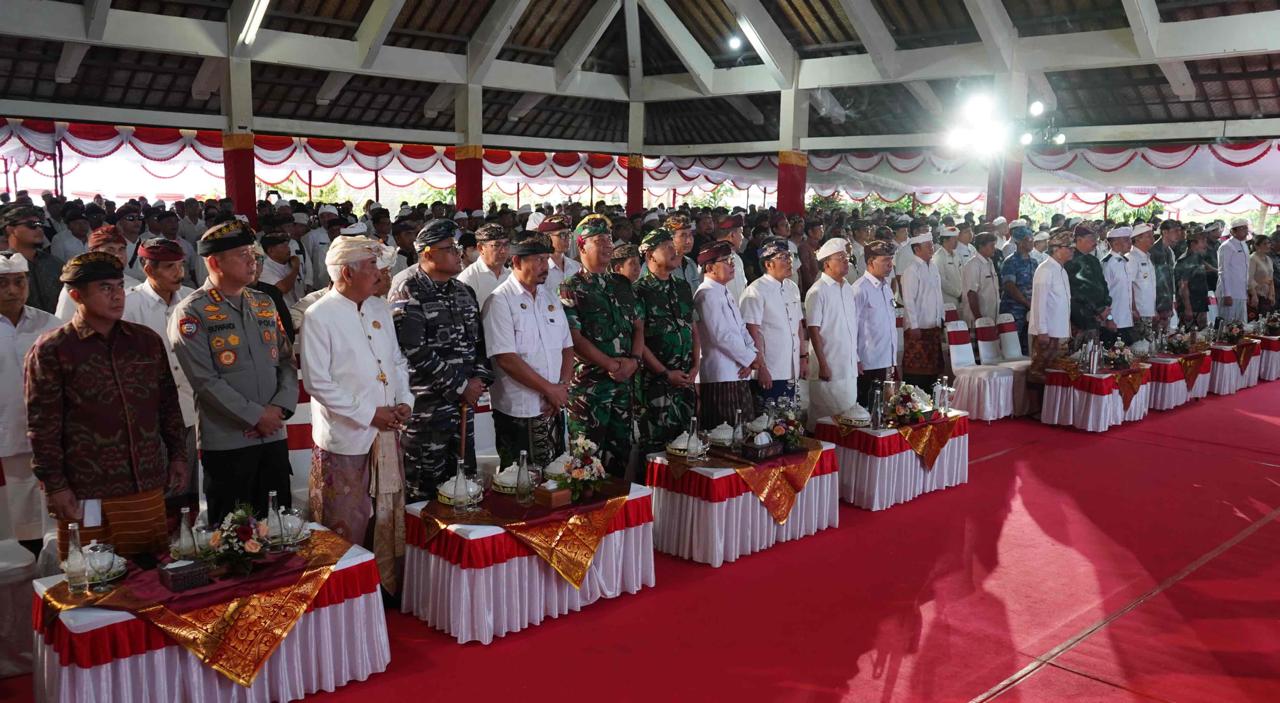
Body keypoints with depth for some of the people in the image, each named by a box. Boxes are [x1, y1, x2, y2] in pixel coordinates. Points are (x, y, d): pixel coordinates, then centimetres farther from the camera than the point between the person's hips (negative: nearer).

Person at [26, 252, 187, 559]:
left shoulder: (147, 341, 10)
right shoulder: (51, 350, -3)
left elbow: (168, 404, 17)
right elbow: (43, 425, -5)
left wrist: (178, 455, 13)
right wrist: (55, 486, -8)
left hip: (149, 486, 4)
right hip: (86, 494, -4)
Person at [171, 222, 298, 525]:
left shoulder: (264, 304, 12)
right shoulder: (191, 314, -7)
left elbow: (287, 361, 10)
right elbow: (205, 380, -13)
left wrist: (280, 408, -6)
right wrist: (256, 416, -13)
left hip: (273, 435, 5)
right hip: (226, 442, -5)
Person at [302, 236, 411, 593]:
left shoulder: (380, 309, 9)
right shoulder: (319, 316, -11)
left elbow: (398, 361, 17)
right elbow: (317, 382, -15)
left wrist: (404, 400, -1)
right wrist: (370, 413, -16)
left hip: (385, 434, 6)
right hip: (345, 440, -6)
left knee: (386, 520, 15)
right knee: (347, 530, 5)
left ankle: (385, 587, 29)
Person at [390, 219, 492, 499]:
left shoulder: (463, 292, 12)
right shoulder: (407, 294, -12)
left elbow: (479, 339, 17)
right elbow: (415, 352, -19)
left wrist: (479, 377, -2)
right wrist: (461, 386, -15)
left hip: (463, 403, 7)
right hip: (425, 410, -7)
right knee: (424, 489, 2)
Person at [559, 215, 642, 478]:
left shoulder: (623, 286, 13)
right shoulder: (570, 289, -6)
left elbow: (638, 326, 13)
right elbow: (575, 337, -13)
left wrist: (634, 360, -5)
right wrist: (611, 365, -14)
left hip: (623, 381, 6)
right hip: (588, 383, -6)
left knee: (620, 451, 12)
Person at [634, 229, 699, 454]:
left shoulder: (683, 287, 12)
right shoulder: (640, 291, -9)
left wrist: (695, 367, 5)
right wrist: (666, 374, -12)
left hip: (685, 379, 6)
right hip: (655, 379, -6)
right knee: (655, 443, -3)